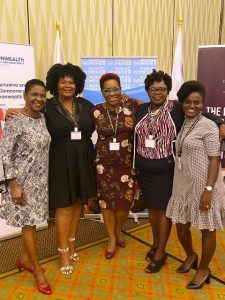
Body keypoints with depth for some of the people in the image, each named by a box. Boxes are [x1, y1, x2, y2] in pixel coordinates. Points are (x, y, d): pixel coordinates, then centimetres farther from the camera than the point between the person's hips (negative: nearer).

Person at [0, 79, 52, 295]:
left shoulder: (42, 118, 3)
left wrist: (44, 178, 11)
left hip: (40, 179, 6)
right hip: (22, 181, -6)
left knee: (32, 221, 17)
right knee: (28, 223, 5)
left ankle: (24, 258, 38)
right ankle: (37, 270, 21)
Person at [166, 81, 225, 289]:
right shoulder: (183, 125, 8)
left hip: (203, 187, -6)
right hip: (184, 186, 7)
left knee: (207, 230, 11)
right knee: (181, 227, 17)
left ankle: (203, 270, 32)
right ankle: (190, 256, 45)